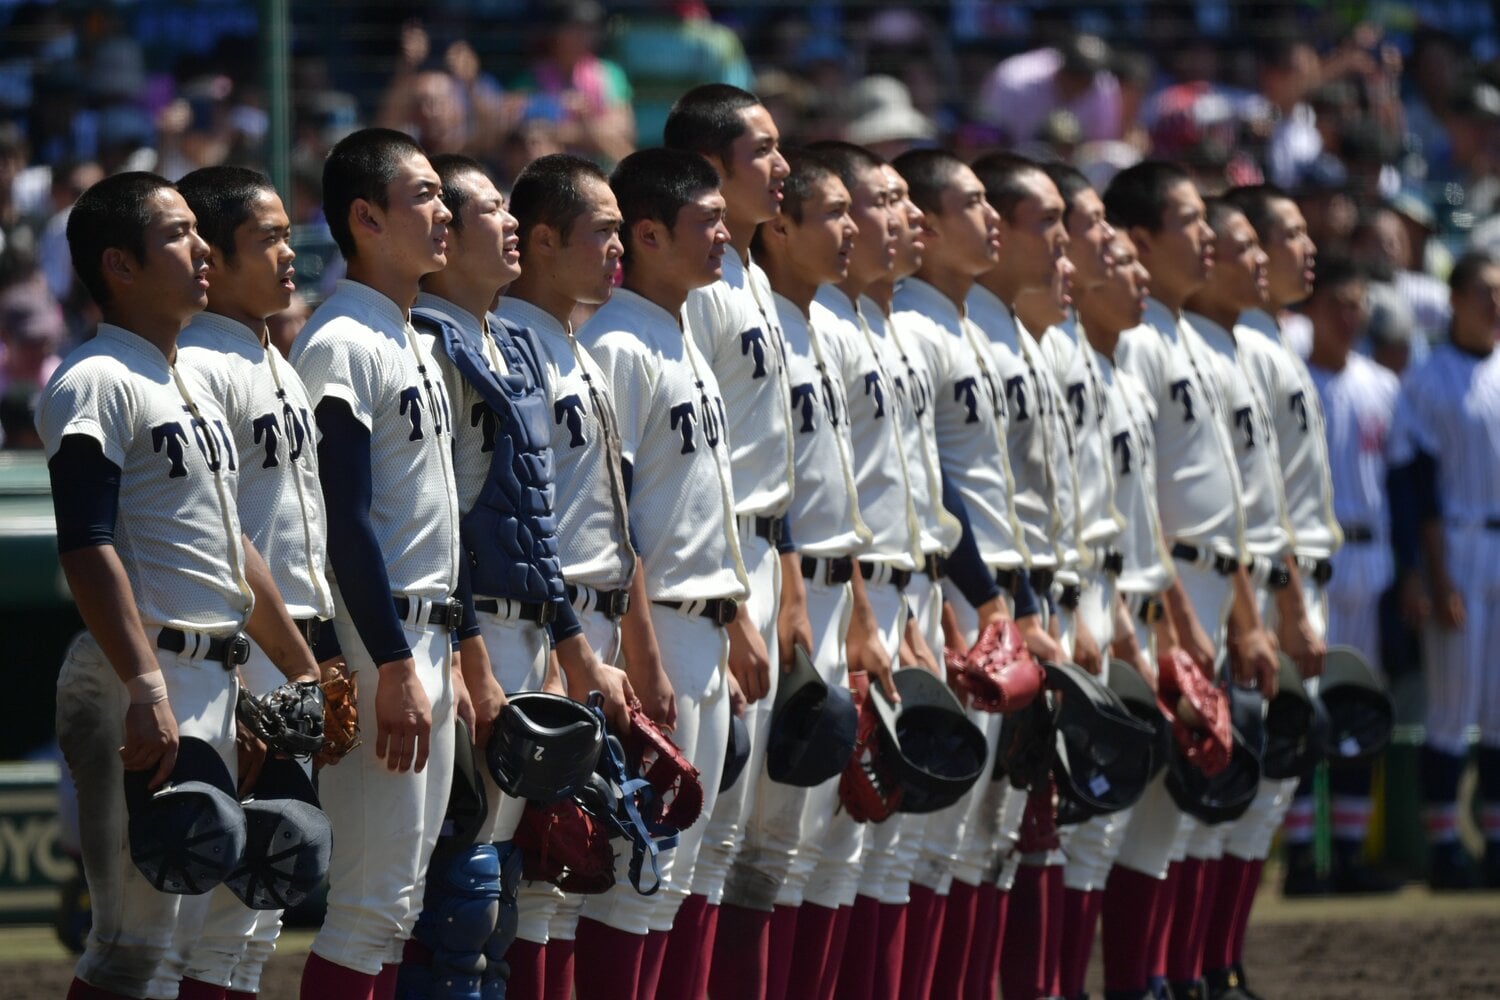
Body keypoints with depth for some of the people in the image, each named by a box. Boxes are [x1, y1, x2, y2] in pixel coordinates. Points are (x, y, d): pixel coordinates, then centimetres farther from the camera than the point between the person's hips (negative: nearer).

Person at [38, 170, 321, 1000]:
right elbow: (87, 549, -19)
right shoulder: (97, 384, -10)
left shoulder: (195, 386, 20)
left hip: (213, 679, 10)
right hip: (140, 684, -10)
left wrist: (305, 670, 25)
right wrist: (146, 686, -28)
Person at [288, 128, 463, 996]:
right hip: (379, 640, -10)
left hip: (426, 641, 10)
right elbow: (348, 522, -19)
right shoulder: (343, 345, -14)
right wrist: (394, 668, -22)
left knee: (403, 893, 11)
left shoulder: (414, 344, 17)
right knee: (371, 898, -10)